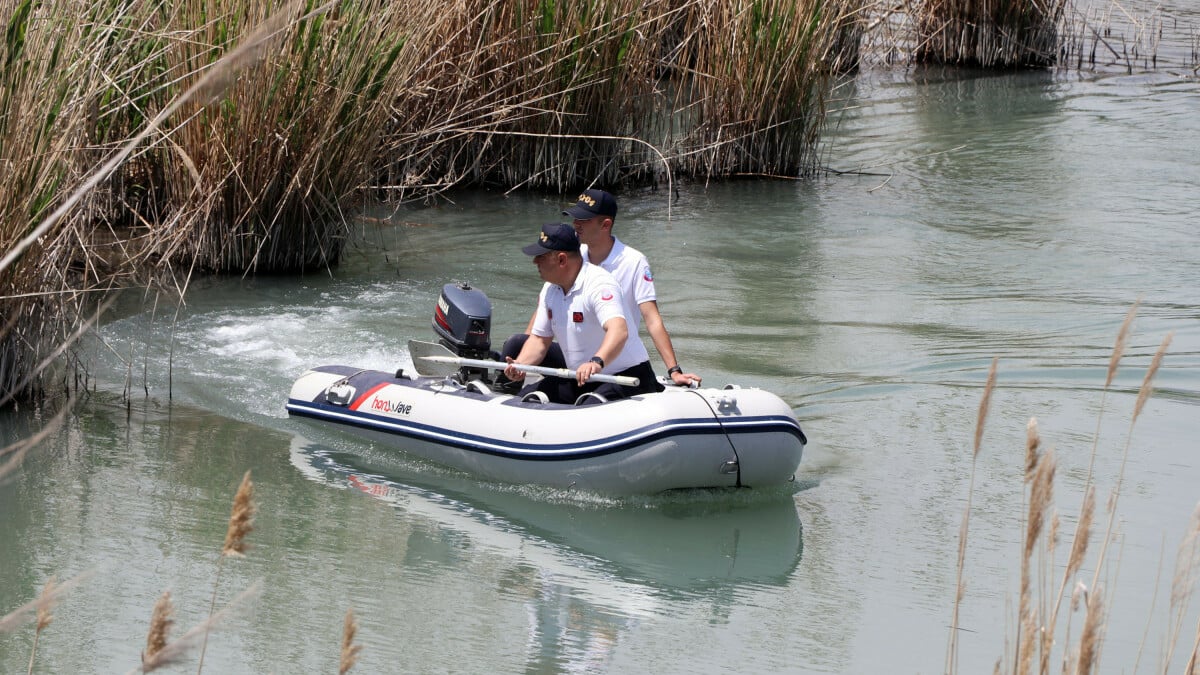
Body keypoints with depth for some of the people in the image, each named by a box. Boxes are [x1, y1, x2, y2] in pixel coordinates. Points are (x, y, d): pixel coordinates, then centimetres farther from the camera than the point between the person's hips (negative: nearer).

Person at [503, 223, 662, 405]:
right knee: (527, 396, -3)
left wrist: (597, 362, -59)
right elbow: (539, 338, 9)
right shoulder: (550, 289, 5)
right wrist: (520, 365, -13)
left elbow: (618, 331, -40)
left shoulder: (599, 284, -23)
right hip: (579, 382, 9)